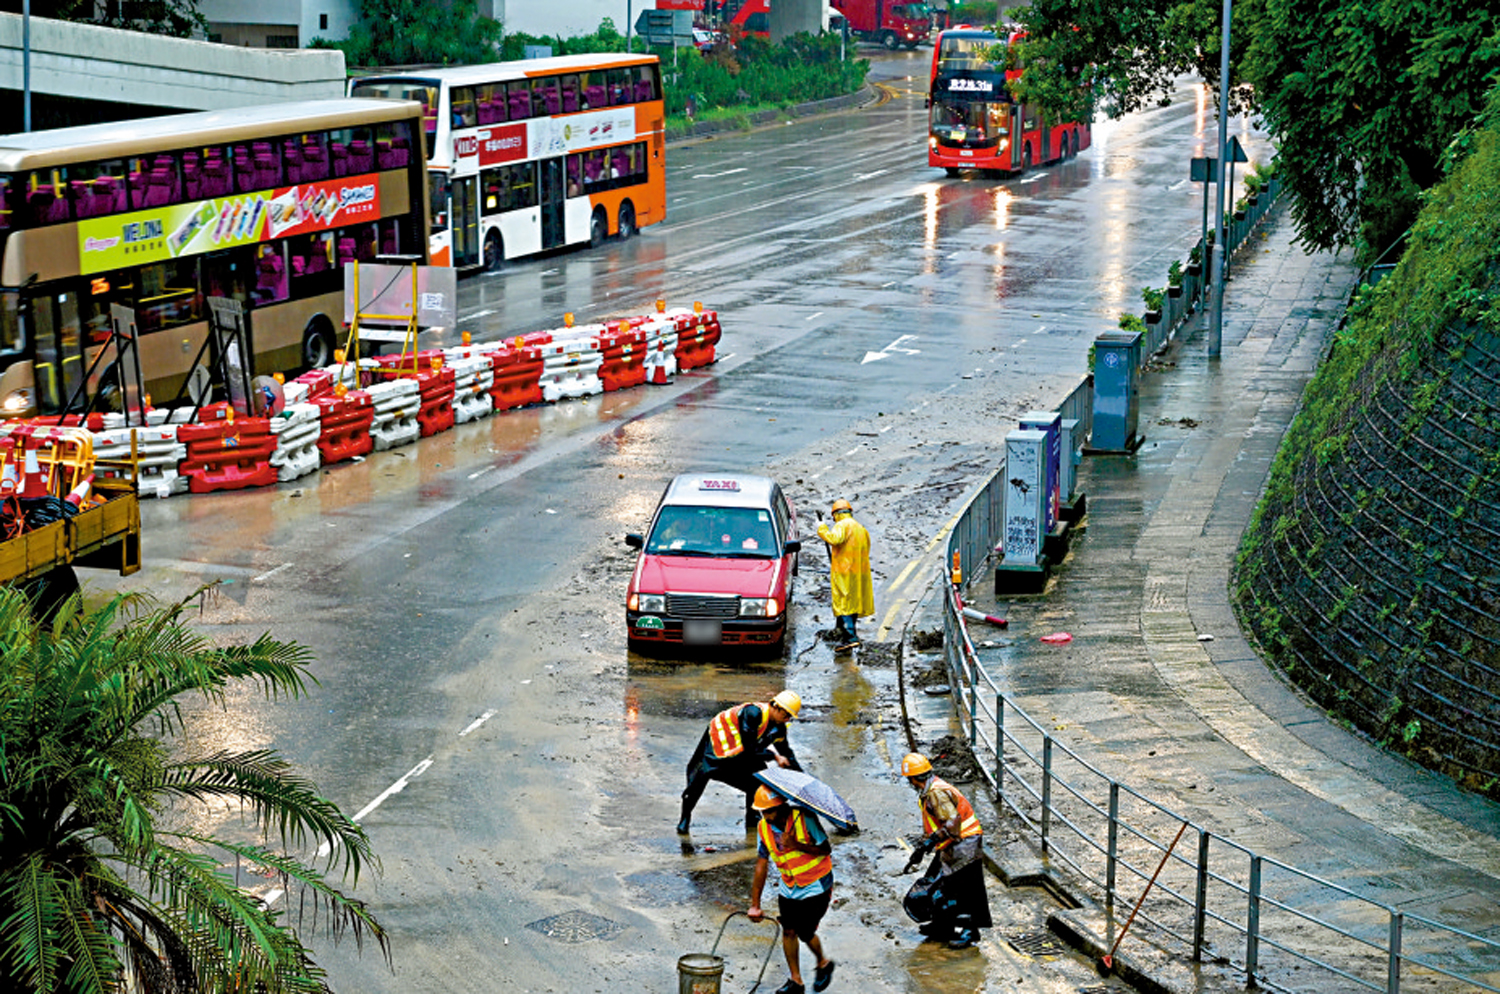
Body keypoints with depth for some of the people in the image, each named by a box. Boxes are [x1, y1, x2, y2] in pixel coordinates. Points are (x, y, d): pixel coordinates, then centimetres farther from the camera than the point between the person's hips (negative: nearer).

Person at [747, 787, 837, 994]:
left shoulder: (805, 818, -23)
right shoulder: (764, 827, -8)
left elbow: (826, 849, -19)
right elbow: (761, 865, -4)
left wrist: (797, 845, -34)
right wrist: (755, 904, -6)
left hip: (815, 886, -5)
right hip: (788, 888, 5)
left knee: (805, 932, -7)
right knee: (788, 930, 2)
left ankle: (823, 963, 23)